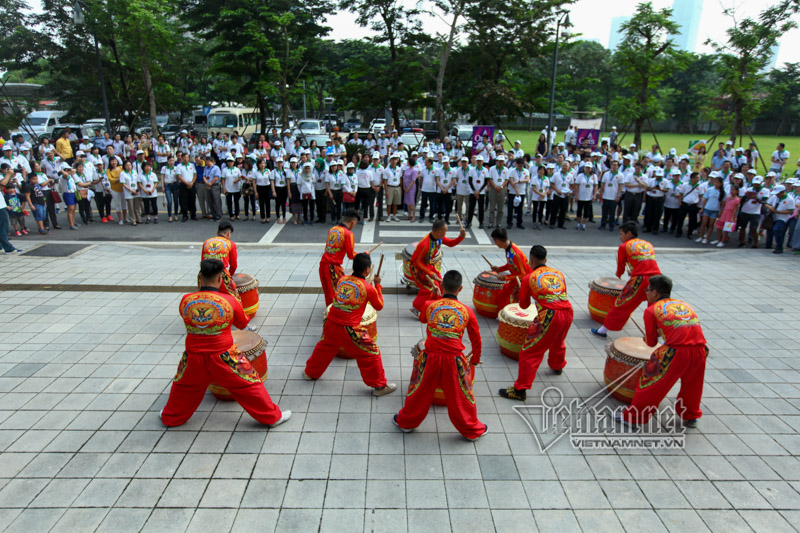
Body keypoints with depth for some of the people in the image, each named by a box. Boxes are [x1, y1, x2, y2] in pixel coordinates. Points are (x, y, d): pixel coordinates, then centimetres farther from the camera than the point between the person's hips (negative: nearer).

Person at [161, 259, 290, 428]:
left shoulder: (185, 300, -8)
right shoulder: (229, 301, -15)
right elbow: (243, 324, 1)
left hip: (194, 358, 3)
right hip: (224, 358, -3)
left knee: (184, 387, 28)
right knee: (249, 384, 10)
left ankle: (171, 417, 50)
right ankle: (273, 416, 20)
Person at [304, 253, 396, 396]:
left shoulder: (342, 280, 2)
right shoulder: (369, 288, -11)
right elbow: (379, 306, 5)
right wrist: (377, 285, 11)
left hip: (331, 325, 6)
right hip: (349, 330, -5)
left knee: (324, 348, 30)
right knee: (370, 354, 9)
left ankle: (310, 373, 50)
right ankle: (379, 386, 17)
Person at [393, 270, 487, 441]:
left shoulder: (429, 305, -5)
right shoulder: (467, 311, -4)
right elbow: (476, 339, 7)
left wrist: (435, 297, 22)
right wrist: (475, 359, 23)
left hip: (430, 358, 1)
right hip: (454, 361, 0)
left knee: (420, 391, 19)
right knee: (460, 396, 16)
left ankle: (406, 422, 38)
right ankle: (472, 430, 34)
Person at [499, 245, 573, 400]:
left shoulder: (529, 278, 4)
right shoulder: (558, 273, 16)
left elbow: (524, 305, 12)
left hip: (548, 316, -6)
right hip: (567, 312, 6)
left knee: (530, 352, 1)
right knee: (558, 342, 35)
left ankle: (520, 390, 1)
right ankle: (557, 366, 62)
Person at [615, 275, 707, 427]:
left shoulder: (652, 309, 8)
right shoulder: (685, 305, 23)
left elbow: (651, 342, 12)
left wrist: (647, 337, 34)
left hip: (676, 352, -5)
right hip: (700, 350, 5)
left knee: (652, 383, 8)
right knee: (691, 384, 29)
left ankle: (633, 417, 18)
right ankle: (690, 416, 46)